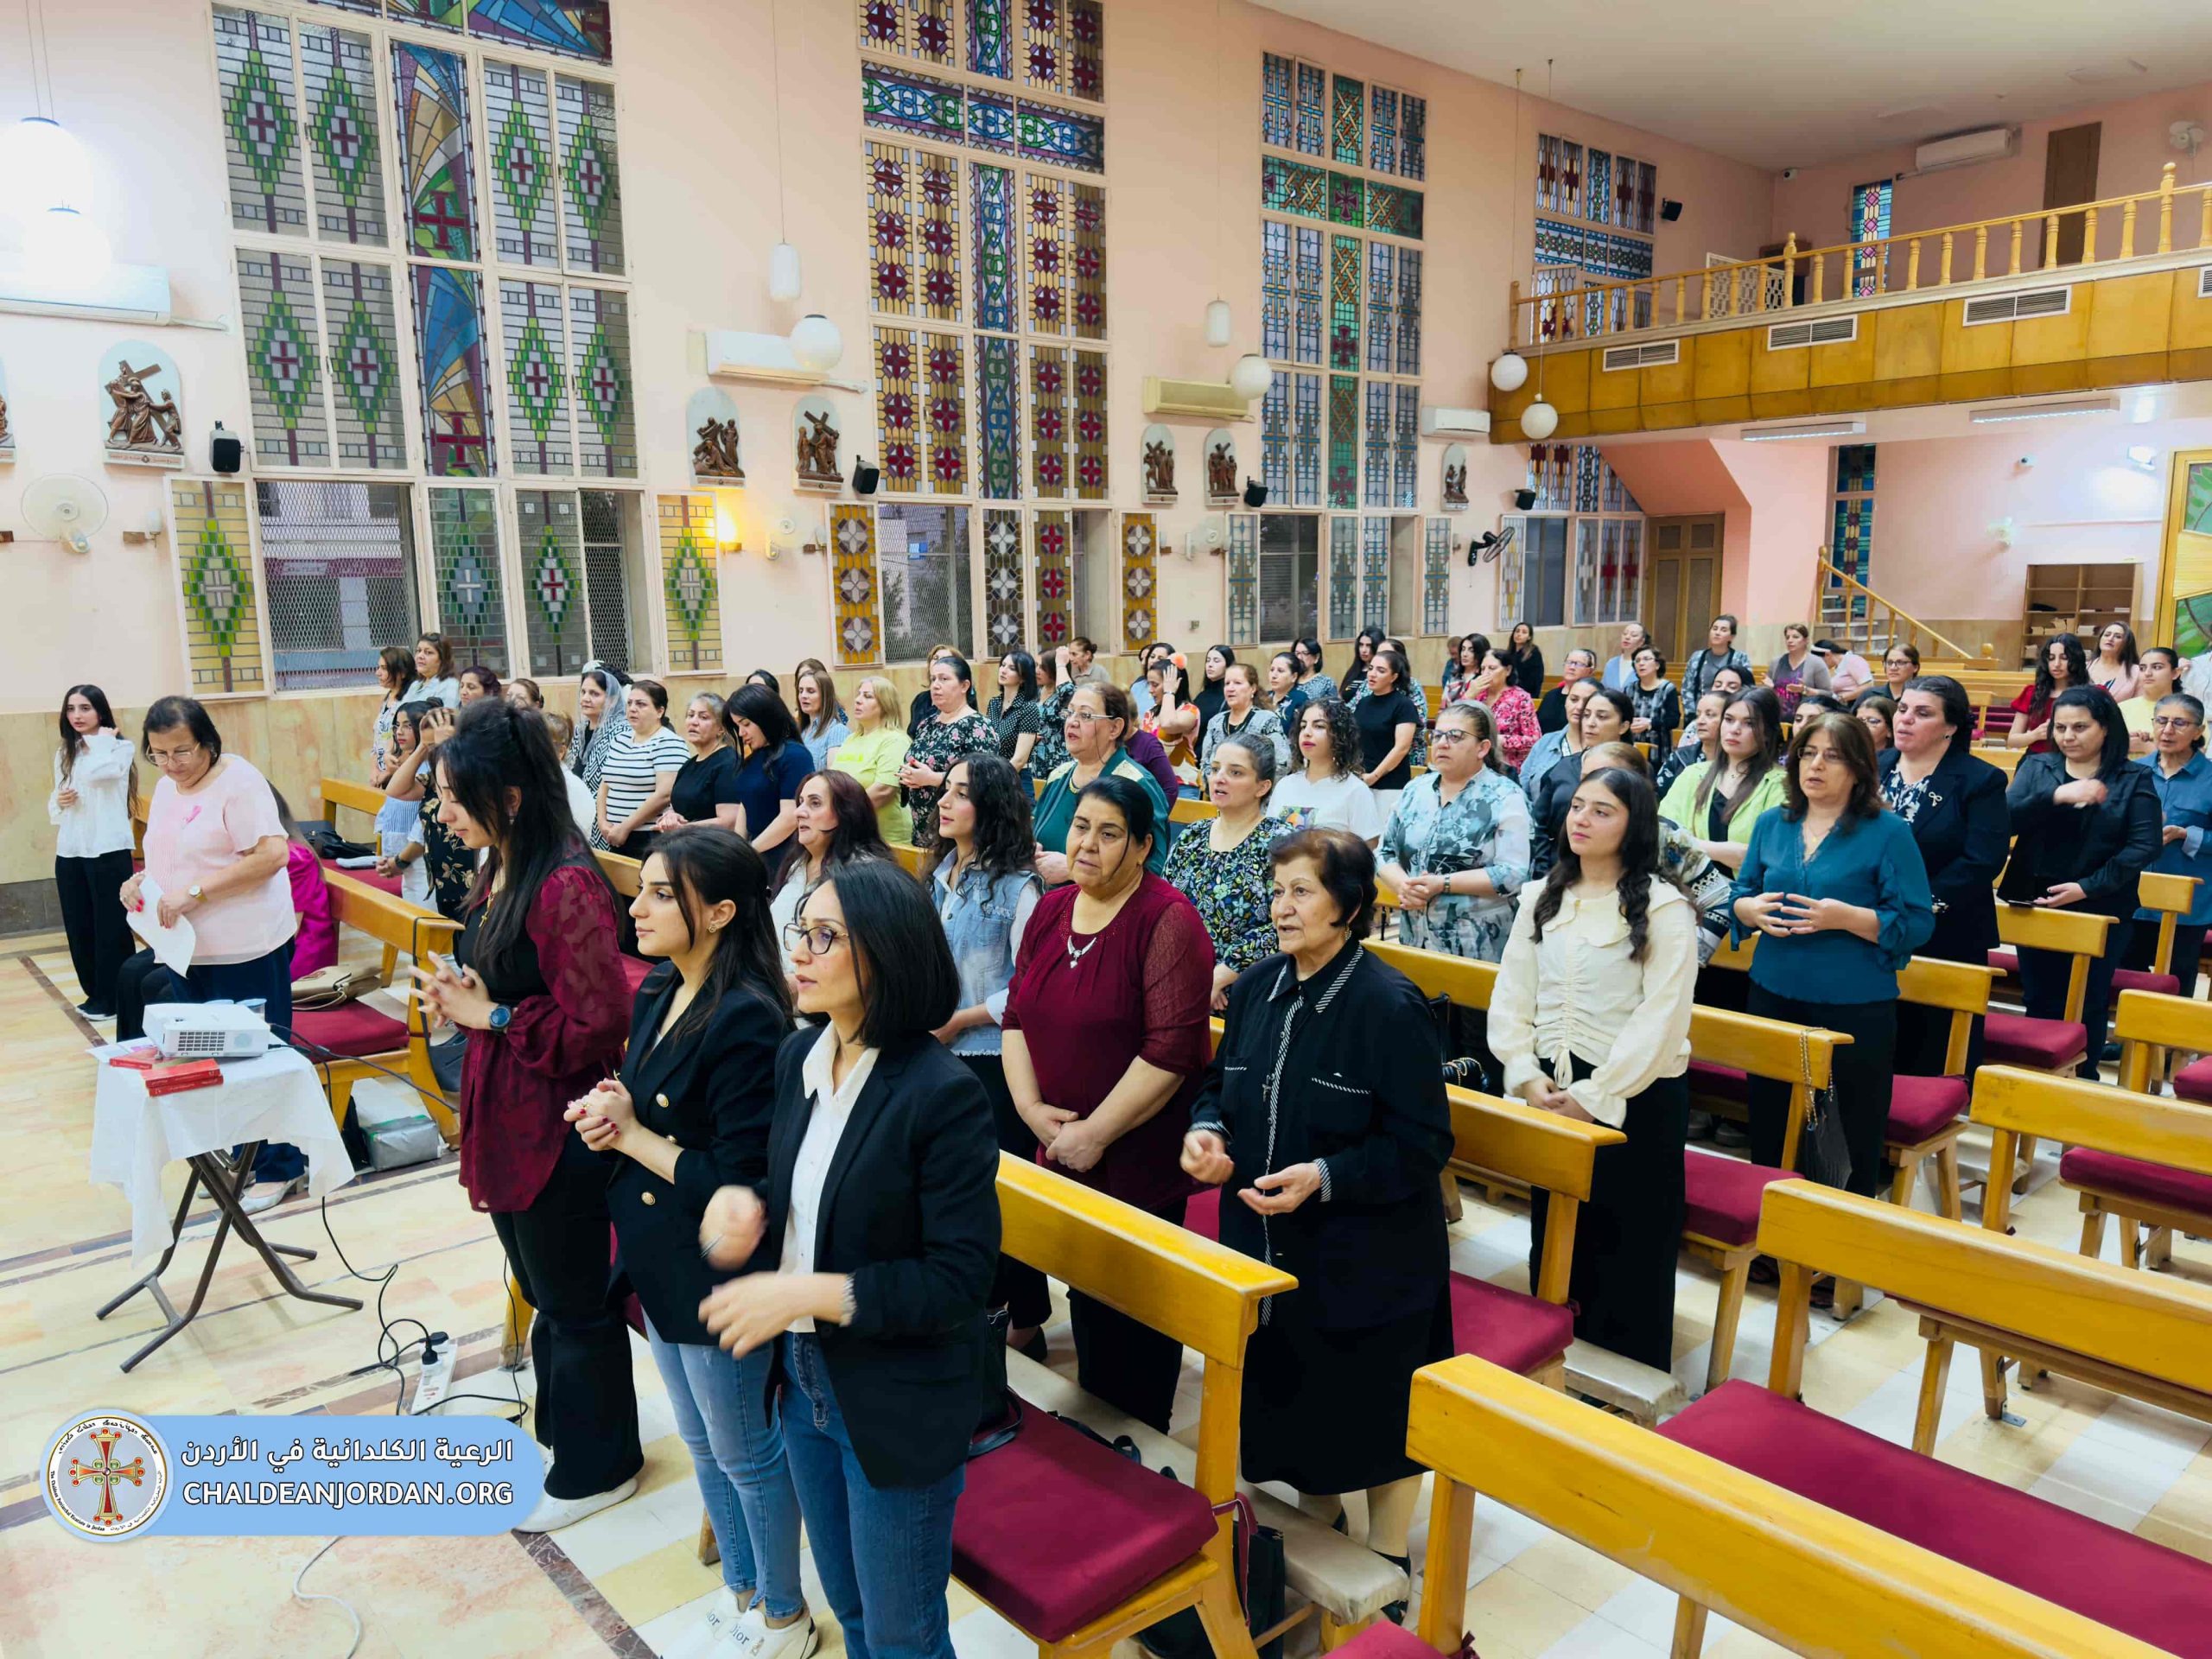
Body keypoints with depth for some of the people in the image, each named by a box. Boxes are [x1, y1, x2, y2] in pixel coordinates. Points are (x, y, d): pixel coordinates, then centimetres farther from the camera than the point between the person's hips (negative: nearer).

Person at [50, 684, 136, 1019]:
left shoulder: (121, 747, -4)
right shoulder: (64, 753, 14)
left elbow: (96, 773, -23)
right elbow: (54, 801, 20)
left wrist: (102, 738, -10)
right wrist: (58, 802, -3)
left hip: (108, 850, -6)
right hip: (70, 852, 6)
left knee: (110, 927, -1)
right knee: (79, 928, 9)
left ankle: (114, 998, 8)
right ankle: (95, 994, 21)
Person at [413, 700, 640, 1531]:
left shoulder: (566, 887, -25)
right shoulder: (498, 870, 5)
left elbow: (599, 1025, -25)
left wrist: (493, 1016, -18)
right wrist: (457, 995, -1)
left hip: (557, 1126, -9)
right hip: (507, 1114, 9)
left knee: (573, 1301, 9)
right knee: (541, 1287, 24)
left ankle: (595, 1469, 30)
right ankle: (560, 1425, 44)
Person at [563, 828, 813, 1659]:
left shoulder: (747, 1020, -26)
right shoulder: (655, 995, 0)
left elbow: (737, 1181, -26)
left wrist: (630, 1134, -18)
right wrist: (599, 1116, -11)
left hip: (719, 1275, -8)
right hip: (657, 1262, 8)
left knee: (745, 1453, 12)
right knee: (703, 1445, 24)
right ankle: (740, 1591, 46)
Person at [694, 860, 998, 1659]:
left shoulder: (941, 1091, -24)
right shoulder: (798, 1056, -2)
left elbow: (959, 1279, -22)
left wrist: (806, 1293, -26)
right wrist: (745, 1204, -11)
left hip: (899, 1405, -7)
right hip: (805, 1379, 7)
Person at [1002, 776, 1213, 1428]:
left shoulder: (1168, 921, -17)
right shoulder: (1052, 910, 5)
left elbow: (1171, 1051, -22)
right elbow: (1018, 1015, 8)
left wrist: (1095, 1134, -19)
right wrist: (1030, 1107, -6)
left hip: (1139, 1160, -6)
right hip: (1059, 1152, 6)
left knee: (1135, 1311, 9)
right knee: (1085, 1291, 21)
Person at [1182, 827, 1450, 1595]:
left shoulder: (1390, 1006, -20)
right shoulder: (1257, 986, -1)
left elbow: (1423, 1145, -19)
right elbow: (1222, 1084, 12)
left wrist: (1325, 1177, -28)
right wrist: (1205, 1131, -9)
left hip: (1369, 1254, -6)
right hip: (1268, 1243, 6)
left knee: (1374, 1406, 12)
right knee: (1291, 1390, 20)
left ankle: (1385, 1558, 36)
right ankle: (1317, 1520, 46)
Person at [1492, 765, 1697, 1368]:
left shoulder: (1663, 907, -10)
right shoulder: (1545, 898, 8)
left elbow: (1661, 1019, -16)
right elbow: (1510, 996, 5)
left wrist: (1594, 1096, -18)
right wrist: (1527, 1074, -8)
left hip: (1634, 1097, -5)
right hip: (1550, 1092, 5)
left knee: (1630, 1244, 5)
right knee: (1553, 1232, 16)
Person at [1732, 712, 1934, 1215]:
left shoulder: (1888, 833, -7)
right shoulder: (1771, 824, 7)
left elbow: (1918, 924, -9)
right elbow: (1740, 896, 14)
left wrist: (1846, 918, -23)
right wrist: (1753, 909, -9)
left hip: (1855, 1008, -4)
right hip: (1774, 997, 5)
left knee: (1851, 1146, 4)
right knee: (1769, 1136, 14)